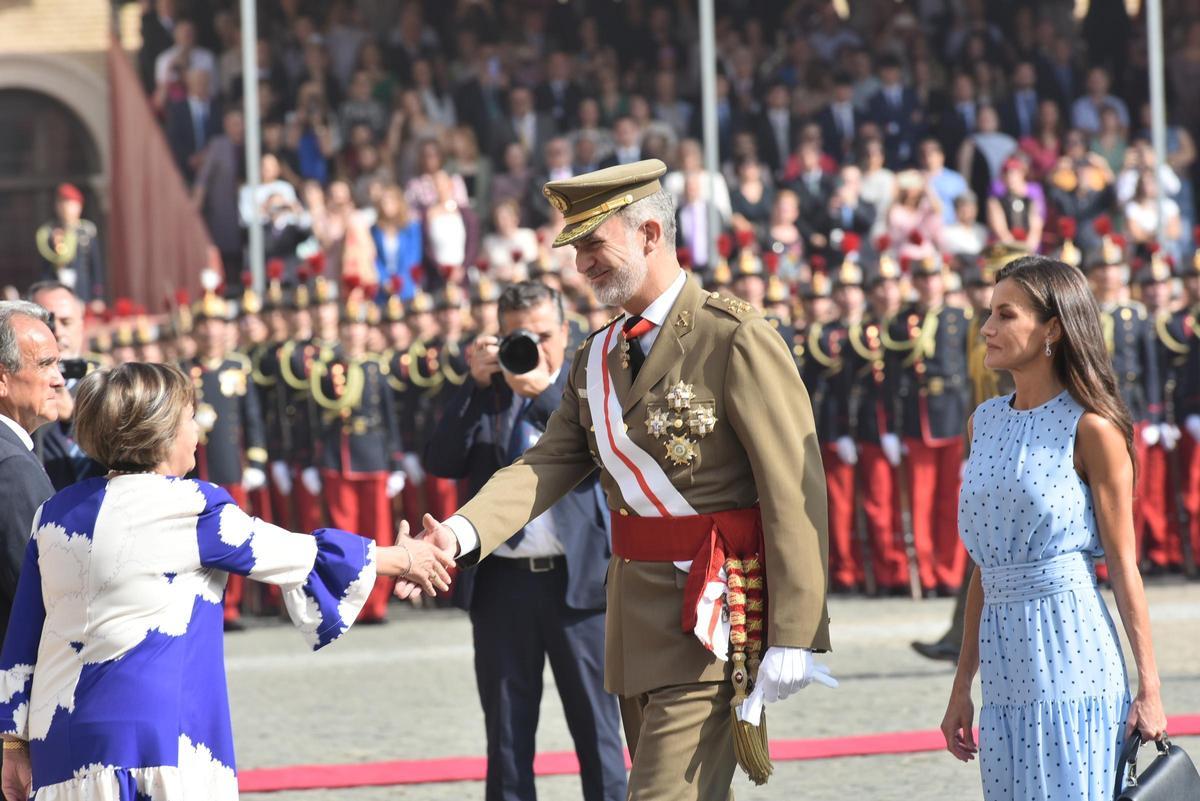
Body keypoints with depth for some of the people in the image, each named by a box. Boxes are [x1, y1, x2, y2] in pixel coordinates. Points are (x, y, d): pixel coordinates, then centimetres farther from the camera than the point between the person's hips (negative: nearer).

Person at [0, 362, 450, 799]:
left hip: (57, 739, 6)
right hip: (151, 735, -6)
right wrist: (401, 558, 20)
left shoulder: (54, 514, 11)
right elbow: (304, 556, 5)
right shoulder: (190, 508, -5)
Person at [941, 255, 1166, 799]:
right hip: (1005, 664, 6)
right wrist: (962, 684, 15)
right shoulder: (985, 423, 13)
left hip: (1071, 649, -6)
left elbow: (1123, 566, -6)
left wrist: (1149, 687, -8)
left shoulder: (1091, 428, -6)